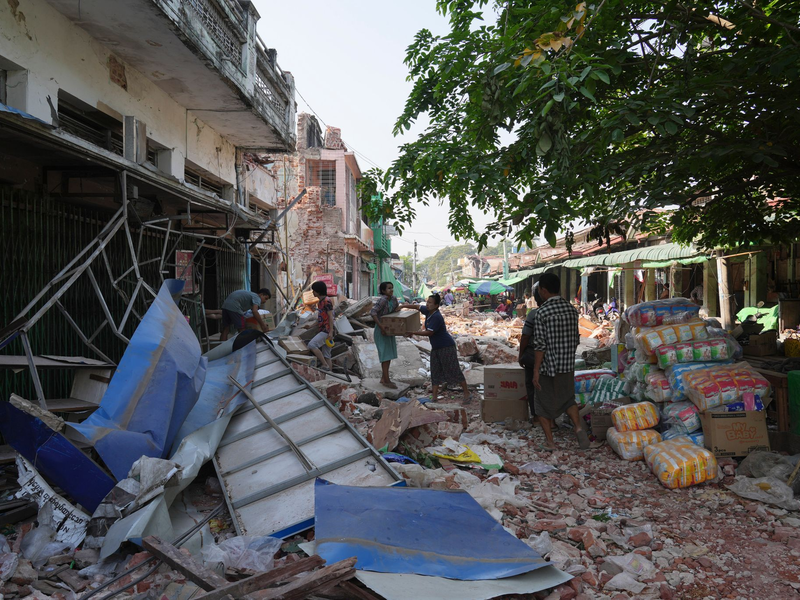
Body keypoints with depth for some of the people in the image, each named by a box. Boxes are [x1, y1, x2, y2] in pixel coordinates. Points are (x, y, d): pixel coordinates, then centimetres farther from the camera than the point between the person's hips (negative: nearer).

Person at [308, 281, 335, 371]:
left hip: (327, 331, -10)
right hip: (322, 330, 10)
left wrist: (331, 332, -21)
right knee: (326, 356, 8)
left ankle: (325, 365, -16)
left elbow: (330, 317, -16)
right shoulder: (320, 301, 18)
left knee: (311, 345, -21)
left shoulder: (327, 301, -11)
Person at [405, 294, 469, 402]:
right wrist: (403, 306, 10)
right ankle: (434, 397, 9)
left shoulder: (436, 317, -24)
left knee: (454, 370, -4)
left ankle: (466, 393, 8)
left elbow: (429, 332, -27)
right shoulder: (428, 311, 3)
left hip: (446, 346, -9)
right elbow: (417, 307, 18)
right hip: (435, 347, 9)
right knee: (435, 372, 6)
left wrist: (413, 333, -22)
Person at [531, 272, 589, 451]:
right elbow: (576, 340, 9)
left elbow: (540, 344, -17)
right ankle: (578, 426, 1)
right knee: (568, 399, 23)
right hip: (567, 366, 5)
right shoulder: (572, 309, 2)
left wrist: (536, 371, -13)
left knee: (543, 403, 10)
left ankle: (549, 442, 13)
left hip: (547, 367, -5)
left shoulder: (542, 312, -16)